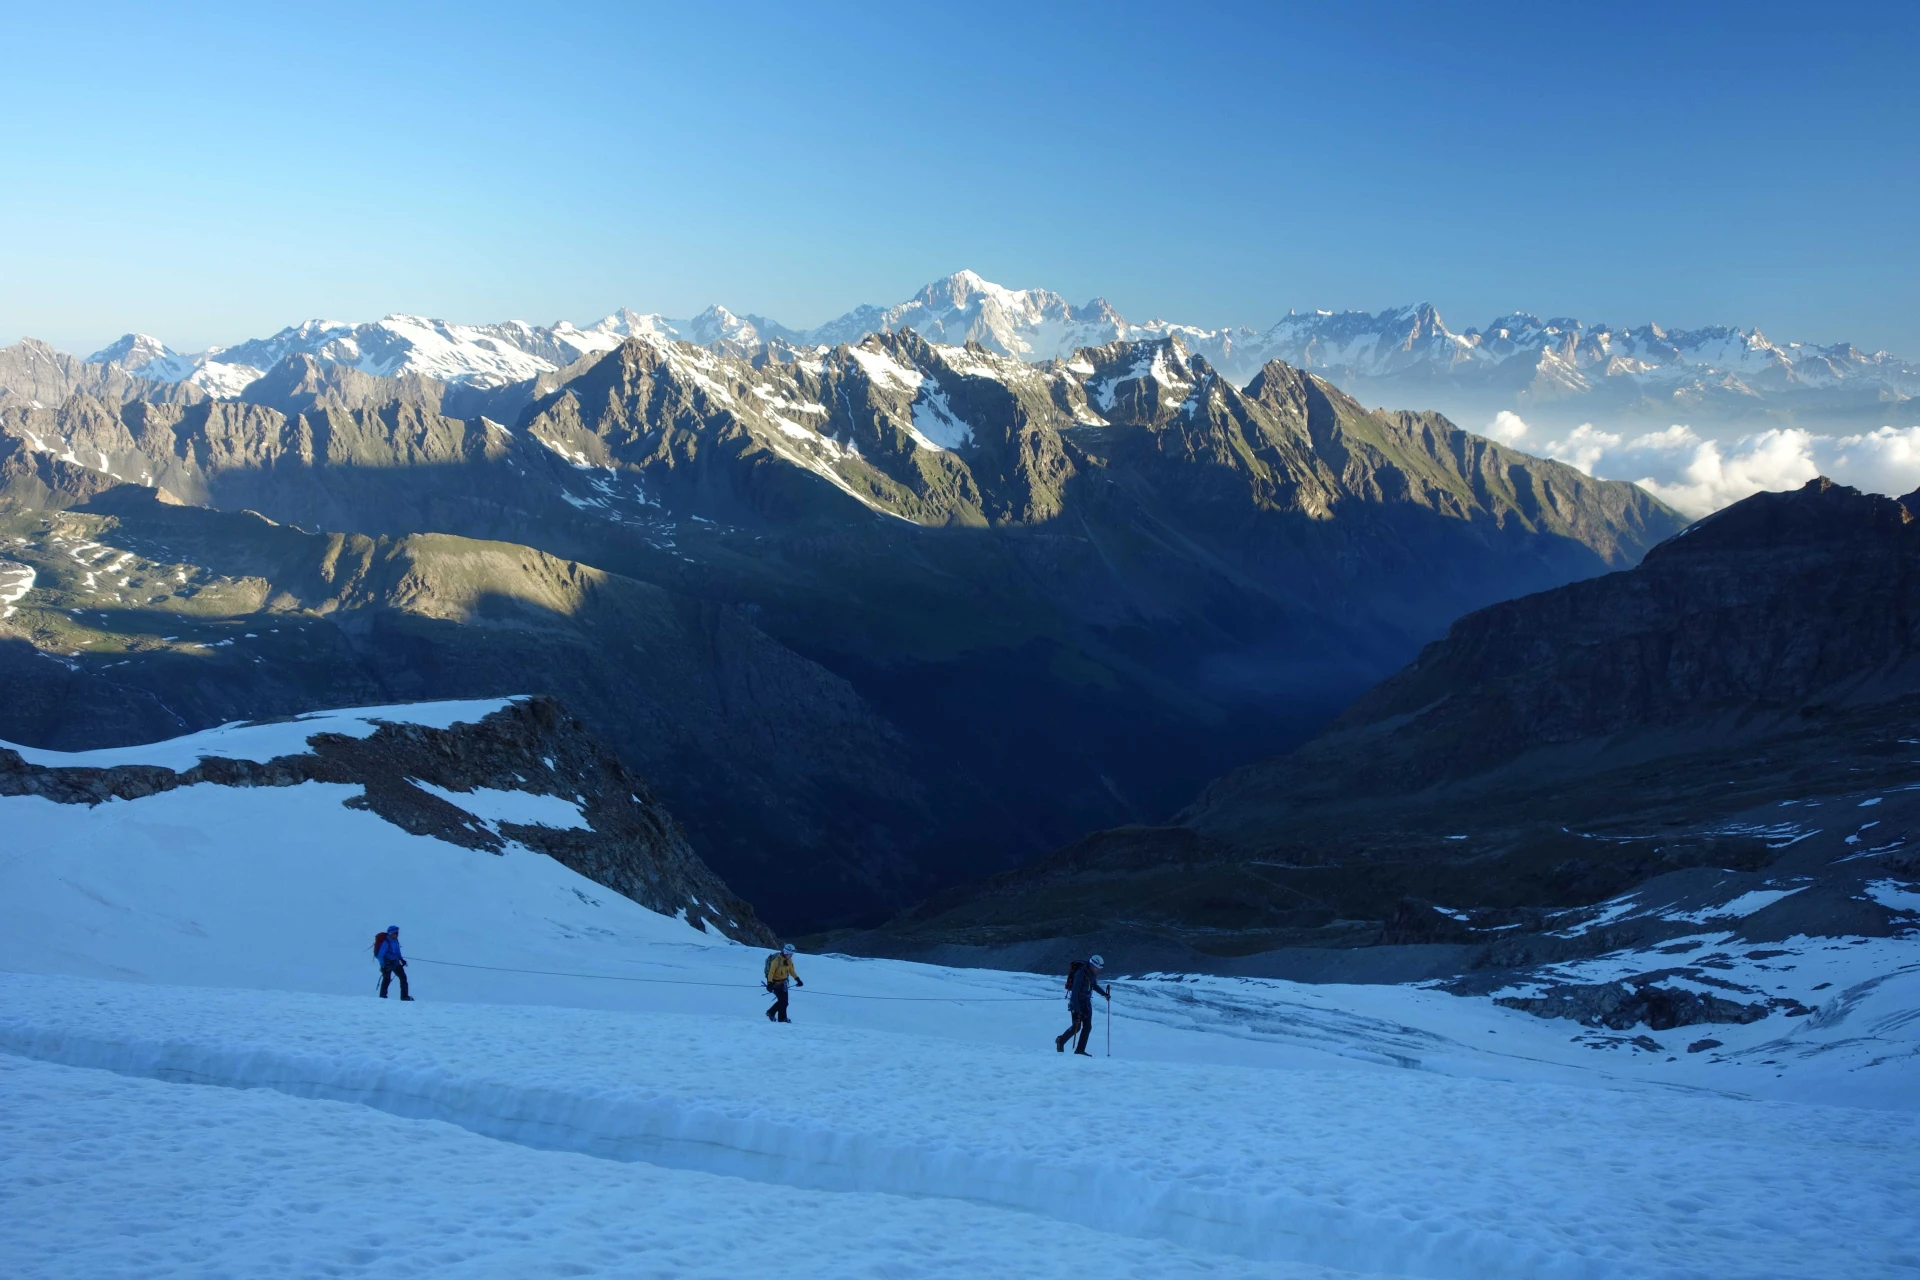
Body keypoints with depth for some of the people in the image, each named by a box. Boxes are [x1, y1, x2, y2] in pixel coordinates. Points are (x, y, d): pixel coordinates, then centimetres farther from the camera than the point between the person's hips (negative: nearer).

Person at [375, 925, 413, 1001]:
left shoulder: (395, 941, 5)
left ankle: (404, 996, 11)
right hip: (387, 963, -8)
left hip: (395, 962, 8)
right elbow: (380, 955, -19)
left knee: (403, 977, 6)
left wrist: (401, 959, 15)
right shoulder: (386, 942, -19)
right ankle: (382, 996, -4)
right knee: (387, 979, -14)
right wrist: (383, 965, -24)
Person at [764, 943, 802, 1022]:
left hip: (783, 982, 8)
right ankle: (782, 1018, 3)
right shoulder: (776, 960, -21)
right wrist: (770, 983, -26)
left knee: (784, 1001, 5)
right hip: (775, 982, -8)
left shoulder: (789, 960, 3)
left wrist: (797, 979, 8)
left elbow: (791, 970, 15)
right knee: (782, 1001, -10)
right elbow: (771, 972, -21)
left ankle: (771, 1012, 22)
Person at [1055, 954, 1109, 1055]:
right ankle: (1061, 1040, 16)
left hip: (1086, 1002, 8)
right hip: (1077, 1002, -8)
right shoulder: (1080, 973, -25)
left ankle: (1080, 1049, 8)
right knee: (1077, 1026, -7)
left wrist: (1104, 993, 13)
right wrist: (1076, 1009, -31)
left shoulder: (1091, 974, 1)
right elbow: (1075, 991, -28)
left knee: (1087, 1027, 2)